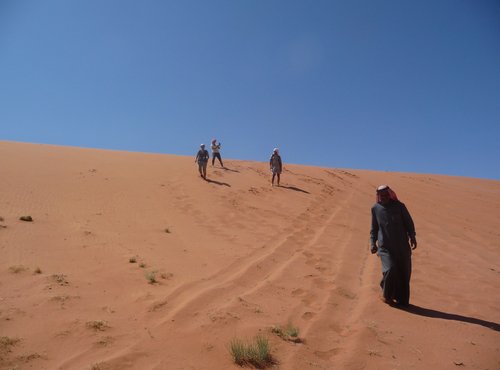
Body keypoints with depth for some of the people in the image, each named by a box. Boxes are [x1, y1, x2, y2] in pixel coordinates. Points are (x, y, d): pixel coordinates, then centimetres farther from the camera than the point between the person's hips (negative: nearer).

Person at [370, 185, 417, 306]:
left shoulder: (399, 206, -1)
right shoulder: (375, 208, 3)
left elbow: (408, 222, 4)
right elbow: (374, 228, 12)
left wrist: (412, 237, -10)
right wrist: (372, 243, 5)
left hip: (402, 246, 1)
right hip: (385, 247, -1)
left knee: (404, 273, 5)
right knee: (390, 270, -18)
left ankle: (401, 299, 25)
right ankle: (387, 295, 8)